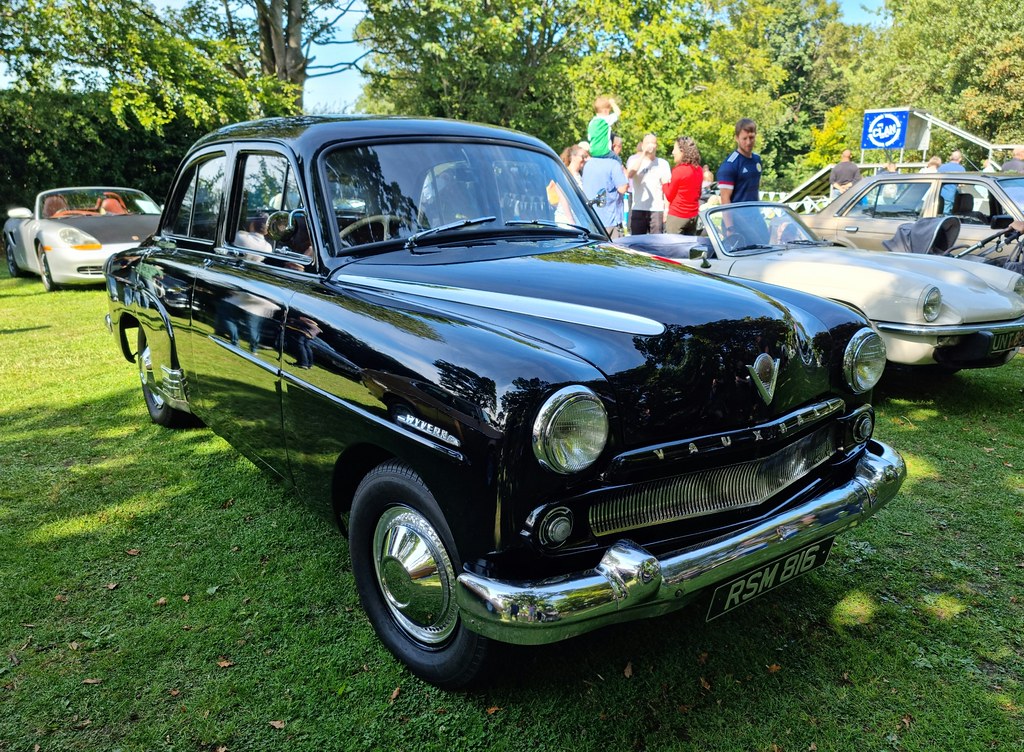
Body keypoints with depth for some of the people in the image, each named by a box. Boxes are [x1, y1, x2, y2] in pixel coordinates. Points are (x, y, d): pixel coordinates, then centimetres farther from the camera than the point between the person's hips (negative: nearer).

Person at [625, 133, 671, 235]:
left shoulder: (663, 163, 10)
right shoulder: (635, 160, 8)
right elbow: (630, 174, -14)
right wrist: (643, 154, -14)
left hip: (657, 210, 0)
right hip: (638, 210, 0)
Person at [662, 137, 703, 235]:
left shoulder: (678, 170, -14)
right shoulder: (699, 170, 6)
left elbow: (669, 196, -5)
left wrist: (665, 183, 9)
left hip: (677, 216, -7)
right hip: (693, 215, 7)